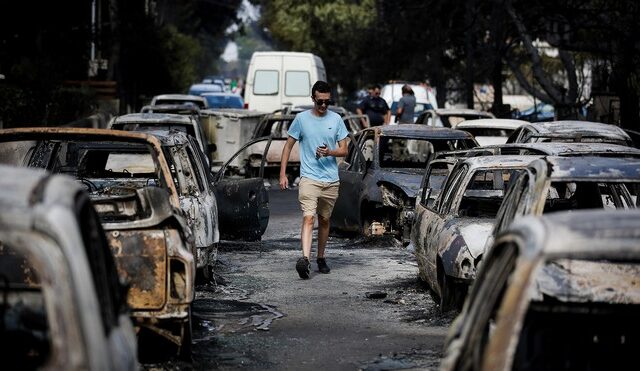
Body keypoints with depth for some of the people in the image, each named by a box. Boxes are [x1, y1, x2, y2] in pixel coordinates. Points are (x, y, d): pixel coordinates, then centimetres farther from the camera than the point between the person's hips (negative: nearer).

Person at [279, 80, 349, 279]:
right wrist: (283, 174, 0)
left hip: (331, 180, 3)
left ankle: (321, 258, 26)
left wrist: (330, 152, -15)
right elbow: (288, 146, 7)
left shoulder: (336, 119, 6)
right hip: (309, 178, -3)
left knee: (324, 220, 12)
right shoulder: (301, 118, 1)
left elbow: (344, 150, 7)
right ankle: (305, 259, -31)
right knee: (308, 218, -18)